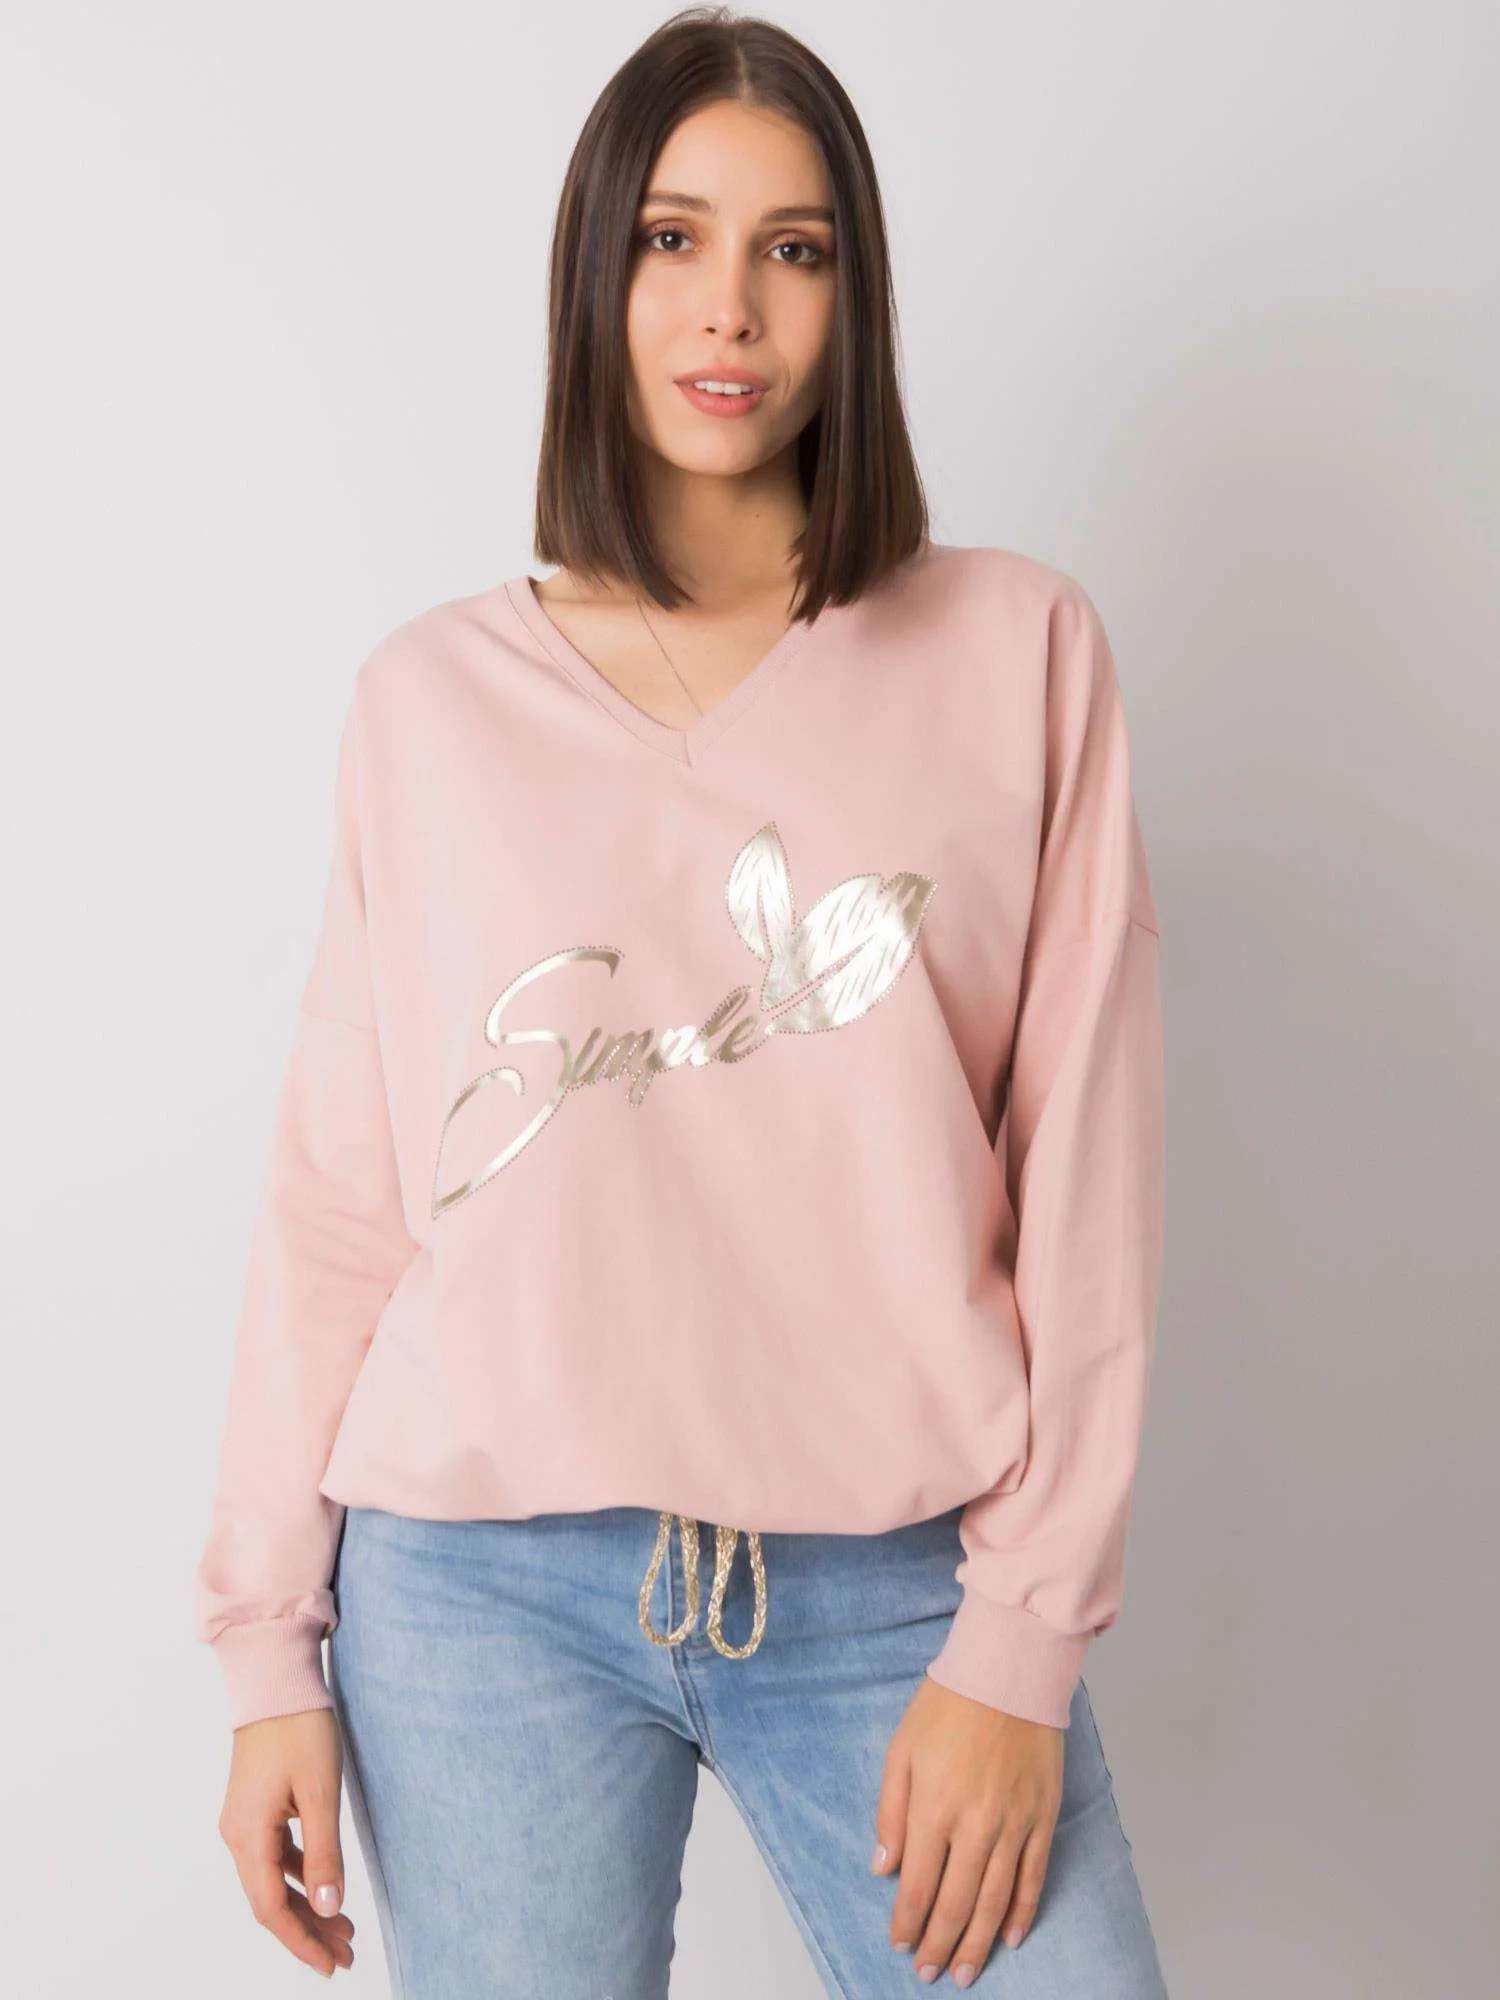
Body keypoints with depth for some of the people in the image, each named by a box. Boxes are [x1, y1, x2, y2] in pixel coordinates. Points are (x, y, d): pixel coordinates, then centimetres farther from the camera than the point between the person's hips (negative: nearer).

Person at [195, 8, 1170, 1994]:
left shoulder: (1020, 652, 2)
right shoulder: (435, 698, 4)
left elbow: (1083, 1176, -1)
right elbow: (337, 1201, 5)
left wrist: (1022, 1641, -6)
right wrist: (270, 1647, 4)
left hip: (898, 1593, 0)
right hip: (488, 1597, 1)